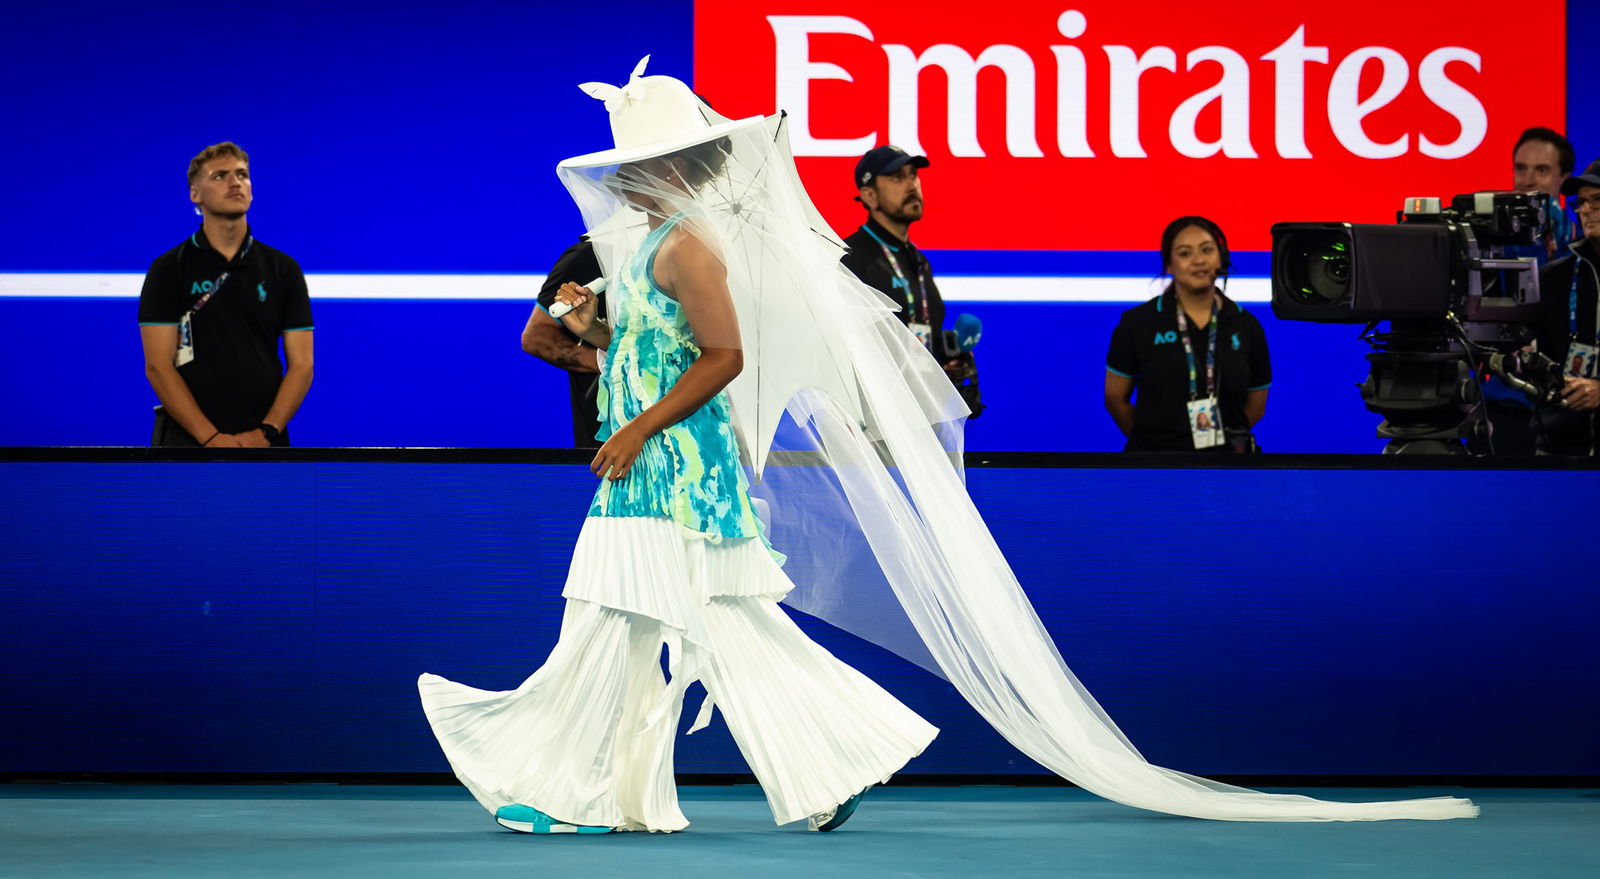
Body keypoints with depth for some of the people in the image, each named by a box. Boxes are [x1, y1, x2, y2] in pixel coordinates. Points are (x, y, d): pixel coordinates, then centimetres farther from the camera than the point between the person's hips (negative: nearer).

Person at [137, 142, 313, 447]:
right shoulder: (168, 270, 1)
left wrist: (266, 432, -11)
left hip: (262, 445, 2)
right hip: (188, 440, -2)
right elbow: (158, 366, -5)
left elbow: (301, 365, 5)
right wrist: (211, 437, -16)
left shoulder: (283, 270, 8)